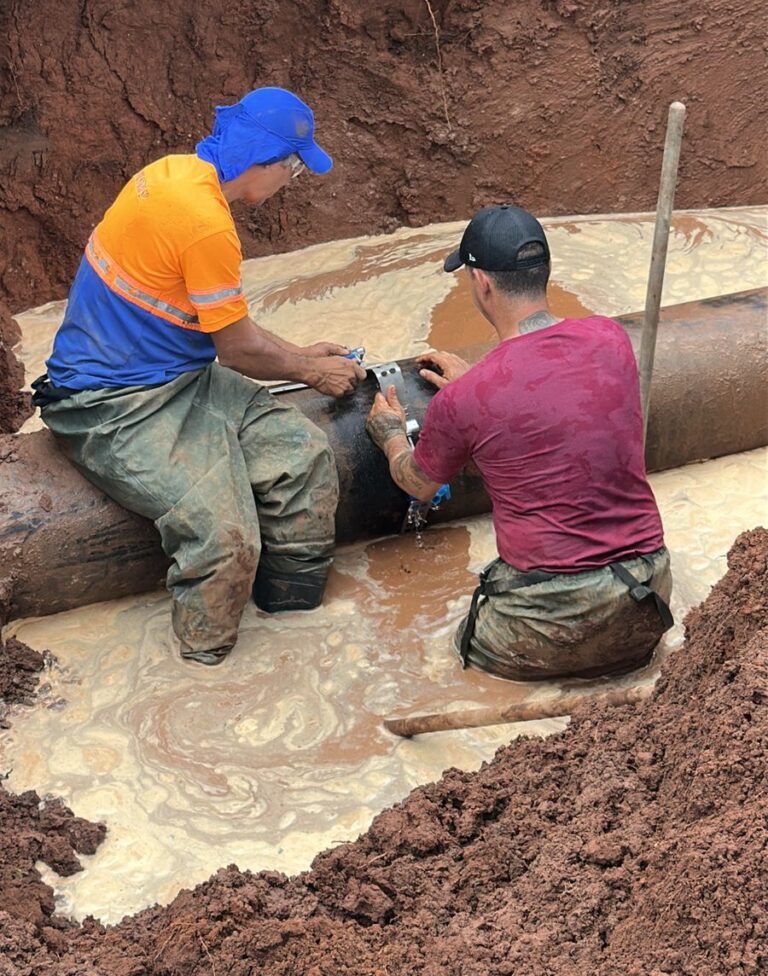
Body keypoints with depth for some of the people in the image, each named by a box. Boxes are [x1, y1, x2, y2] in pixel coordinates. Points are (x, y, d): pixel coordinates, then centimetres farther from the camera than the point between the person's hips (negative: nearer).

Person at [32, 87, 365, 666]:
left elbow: (225, 326, 17)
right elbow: (238, 348, -12)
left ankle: (297, 618, 9)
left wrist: (303, 355, 18)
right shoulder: (206, 223, -24)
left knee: (305, 455, -3)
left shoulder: (177, 173, 6)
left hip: (178, 379, 10)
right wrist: (311, 371, 5)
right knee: (223, 532, -26)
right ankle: (208, 671, -4)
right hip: (115, 407, -10)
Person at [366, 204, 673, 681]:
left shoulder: (460, 401, -12)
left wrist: (391, 435, 32)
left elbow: (419, 485, 11)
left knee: (472, 637, 27)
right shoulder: (610, 338, -2)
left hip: (555, 616, -4)